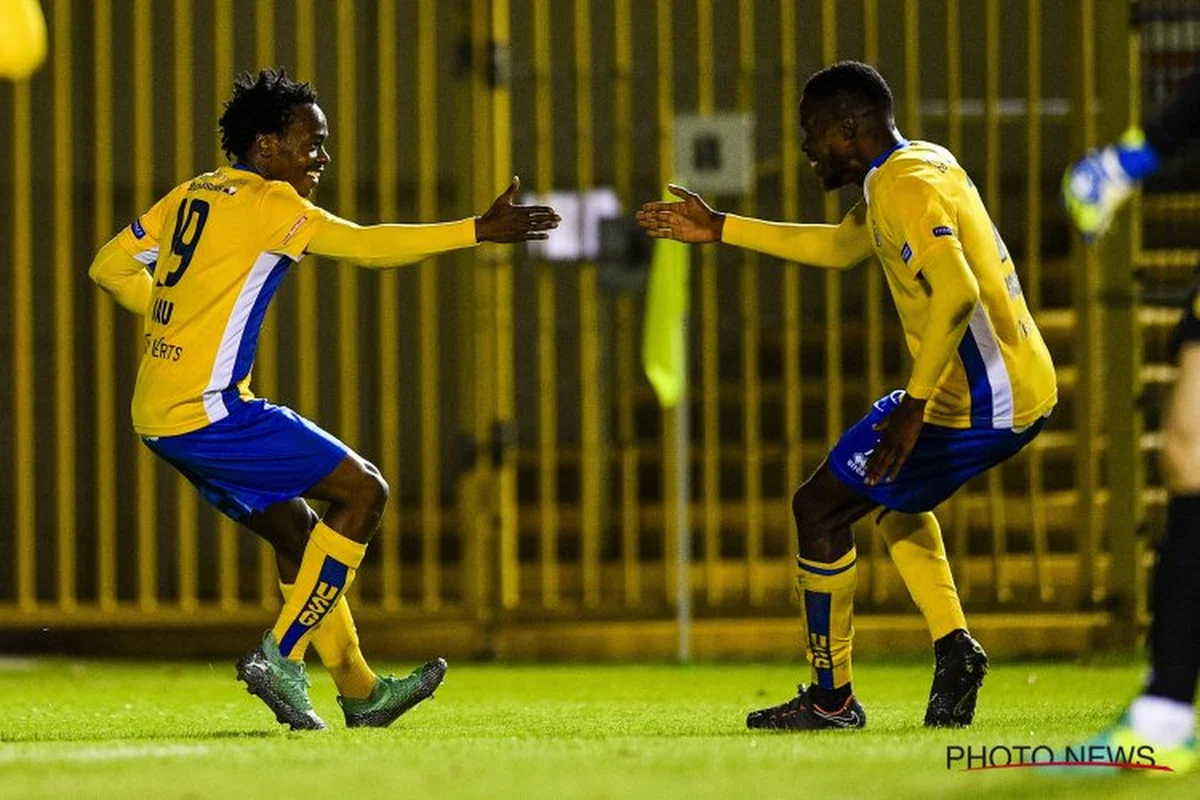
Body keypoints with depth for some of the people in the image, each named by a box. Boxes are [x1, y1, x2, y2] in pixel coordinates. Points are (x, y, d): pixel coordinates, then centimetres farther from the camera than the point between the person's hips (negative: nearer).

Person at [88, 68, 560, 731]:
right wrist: (477, 232, -16)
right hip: (207, 409, -9)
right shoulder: (269, 202, -10)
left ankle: (360, 693, 24)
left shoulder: (191, 196, 14)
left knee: (297, 533, 18)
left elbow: (110, 267, 19)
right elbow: (366, 245, -16)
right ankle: (280, 657, -6)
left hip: (159, 415, 9)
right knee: (363, 491, -4)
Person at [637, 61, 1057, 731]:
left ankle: (832, 698, 7)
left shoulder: (907, 187, -17)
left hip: (980, 400, -10)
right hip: (1025, 385, 10)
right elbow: (842, 247, 30)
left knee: (820, 508, 0)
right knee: (890, 489, 33)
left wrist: (915, 404, -31)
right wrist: (721, 229, 30)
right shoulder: (915, 168, 15)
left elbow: (956, 293, -30)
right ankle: (955, 648, 19)